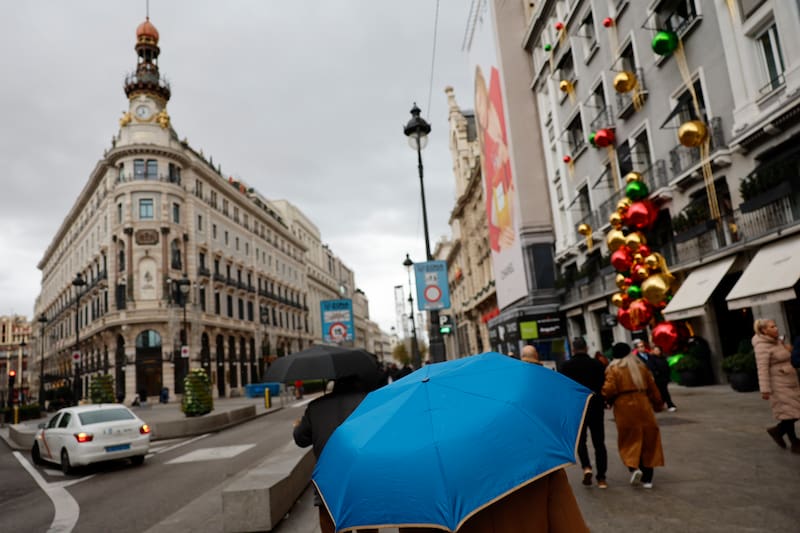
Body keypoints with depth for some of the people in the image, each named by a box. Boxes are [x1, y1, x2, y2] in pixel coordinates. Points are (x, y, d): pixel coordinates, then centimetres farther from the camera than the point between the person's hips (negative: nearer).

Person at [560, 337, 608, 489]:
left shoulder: (566, 366, -9)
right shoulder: (597, 364, -5)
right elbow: (604, 385, -1)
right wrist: (603, 402, 14)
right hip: (596, 408, 1)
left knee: (580, 440, 16)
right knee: (599, 443, 10)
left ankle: (586, 467, -5)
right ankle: (601, 478, 10)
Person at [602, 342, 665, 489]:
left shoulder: (613, 369, -4)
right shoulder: (641, 367, 9)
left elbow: (609, 389, -15)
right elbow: (652, 388, 13)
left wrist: (608, 400, 5)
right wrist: (658, 404, 25)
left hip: (624, 408, -3)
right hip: (642, 405, 3)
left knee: (629, 440, 10)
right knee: (647, 440, 11)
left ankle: (634, 468, -11)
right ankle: (647, 478, 13)